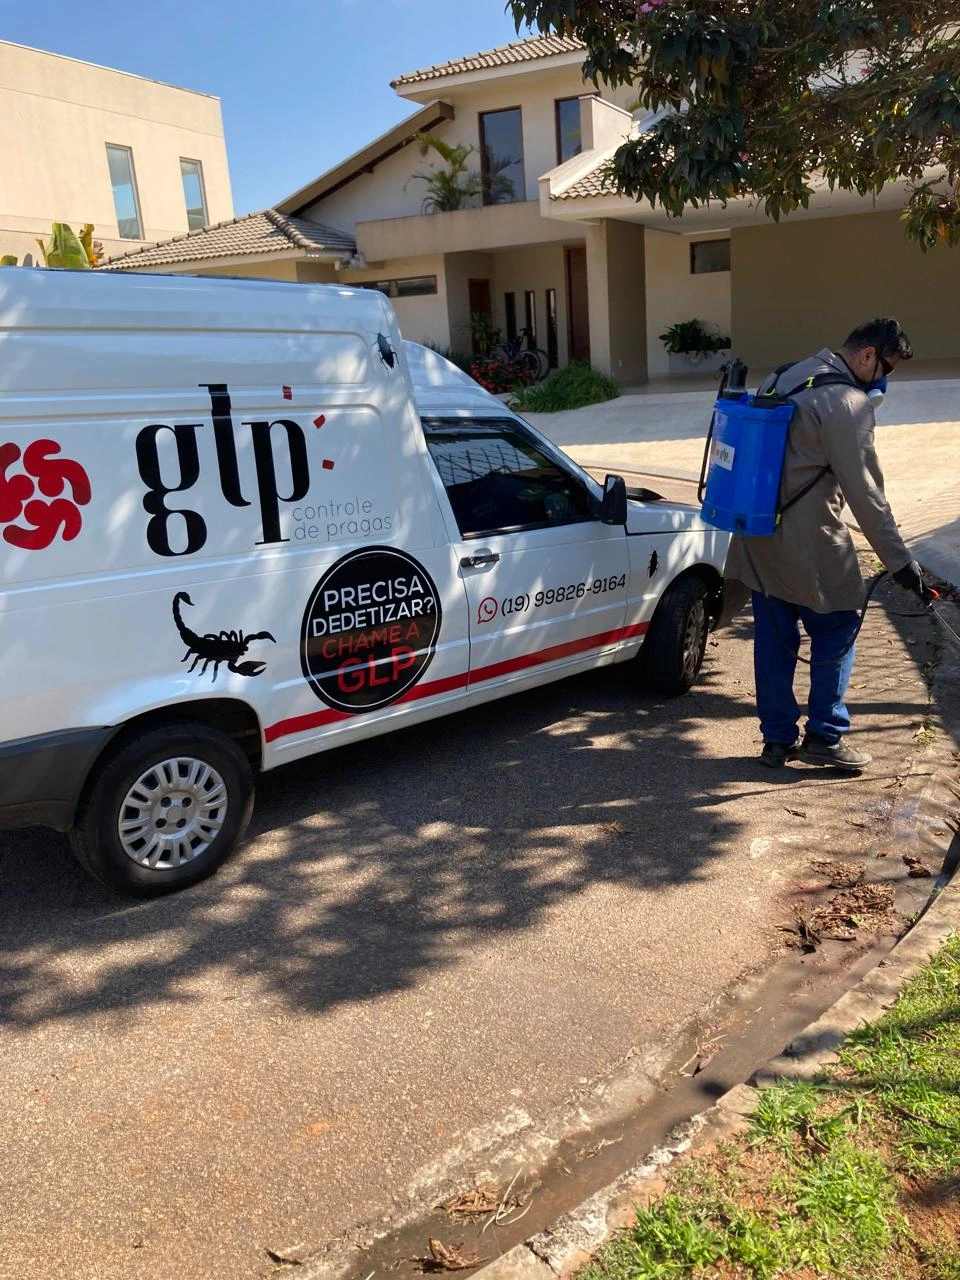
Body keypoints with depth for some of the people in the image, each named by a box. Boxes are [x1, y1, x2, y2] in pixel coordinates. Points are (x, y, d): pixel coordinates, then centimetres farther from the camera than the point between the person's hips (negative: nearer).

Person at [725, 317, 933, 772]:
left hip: (759, 534, 8)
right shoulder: (848, 402, -15)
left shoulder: (785, 377, 11)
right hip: (809, 543, -8)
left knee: (773, 638, 11)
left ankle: (777, 739, 19)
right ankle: (824, 736, 15)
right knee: (837, 632, 8)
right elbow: (865, 493, -17)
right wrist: (899, 561, -14)